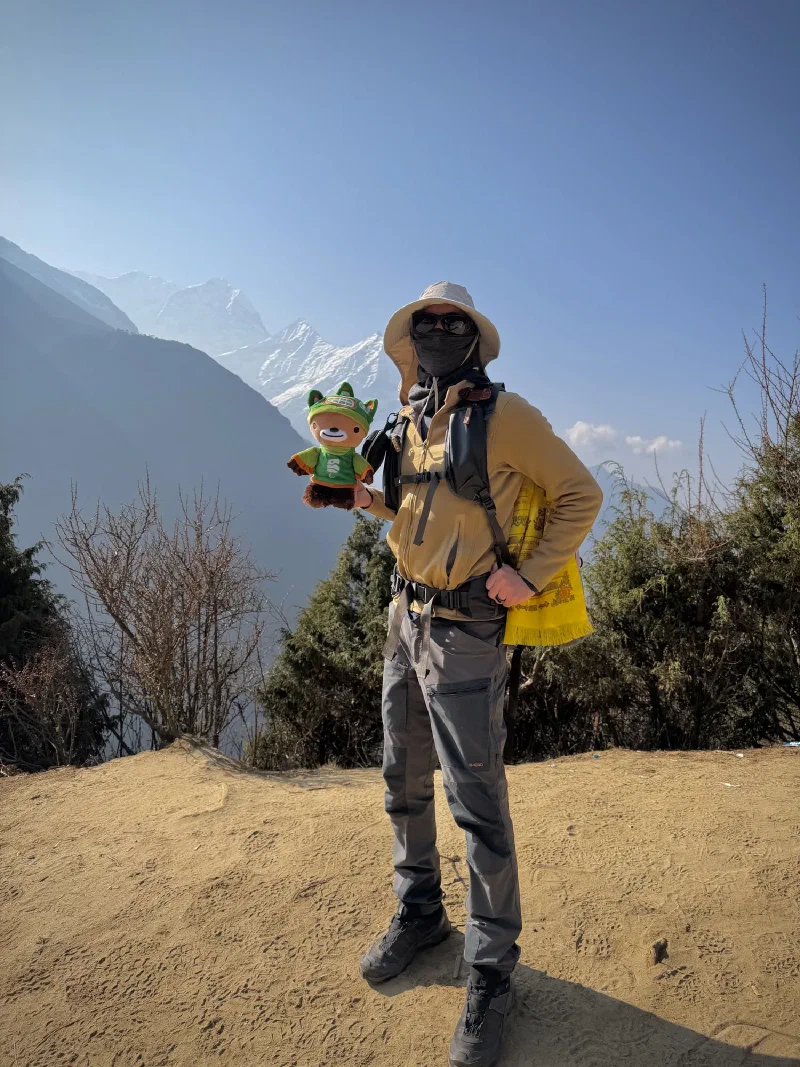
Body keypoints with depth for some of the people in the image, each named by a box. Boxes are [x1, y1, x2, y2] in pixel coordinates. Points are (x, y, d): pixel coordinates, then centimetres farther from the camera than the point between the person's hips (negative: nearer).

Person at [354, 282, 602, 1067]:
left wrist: (531, 576, -15)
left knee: (476, 801, 0)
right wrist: (366, 498, 4)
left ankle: (489, 973, 19)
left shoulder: (505, 415, -10)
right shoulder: (410, 423, 11)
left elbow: (580, 494, -6)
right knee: (405, 783, 18)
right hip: (406, 618, 8)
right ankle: (419, 914, 39)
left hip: (465, 629, -7)